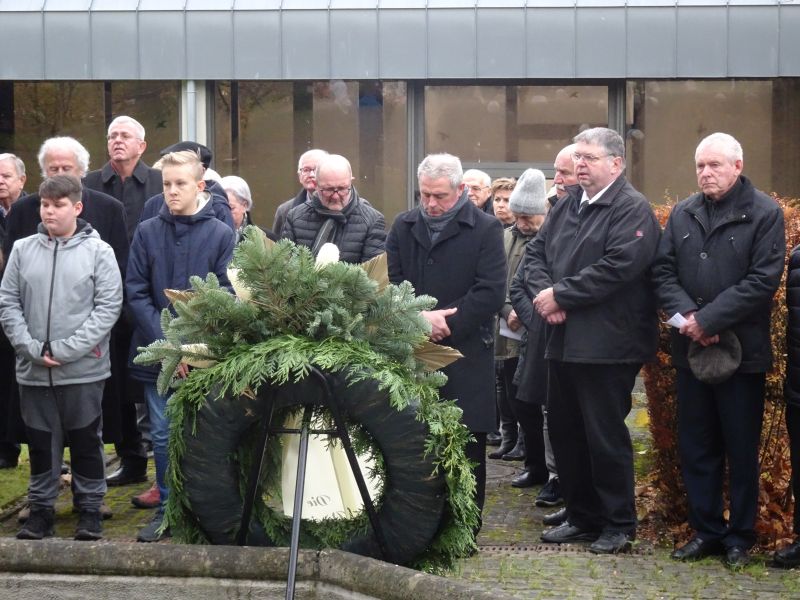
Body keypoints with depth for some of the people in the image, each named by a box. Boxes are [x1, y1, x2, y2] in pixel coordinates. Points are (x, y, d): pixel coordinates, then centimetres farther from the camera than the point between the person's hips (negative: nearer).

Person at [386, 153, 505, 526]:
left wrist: (446, 322, -12)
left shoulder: (485, 229, -1)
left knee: (467, 449, 2)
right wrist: (419, 318, -11)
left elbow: (491, 293, -9)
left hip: (466, 354, -3)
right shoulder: (404, 226, 12)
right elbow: (389, 282, 6)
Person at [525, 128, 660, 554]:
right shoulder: (567, 206, 16)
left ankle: (619, 524, 11)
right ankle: (582, 517, 25)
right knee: (563, 430, 13)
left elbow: (619, 265, -21)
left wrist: (560, 295, -16)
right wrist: (543, 293, -5)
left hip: (607, 343, -8)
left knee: (605, 435, -2)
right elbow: (535, 251, 15)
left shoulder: (633, 209, -9)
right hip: (563, 339, 8)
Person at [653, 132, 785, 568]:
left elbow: (763, 280, -14)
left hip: (742, 350, -4)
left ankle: (740, 536, 16)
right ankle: (706, 530, 20)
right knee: (695, 447, 10)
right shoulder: (682, 214, 10)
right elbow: (663, 271, 5)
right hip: (690, 350, 5)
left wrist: (707, 320, -18)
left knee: (742, 450, 5)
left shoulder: (765, 214, -5)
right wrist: (685, 314, -13)